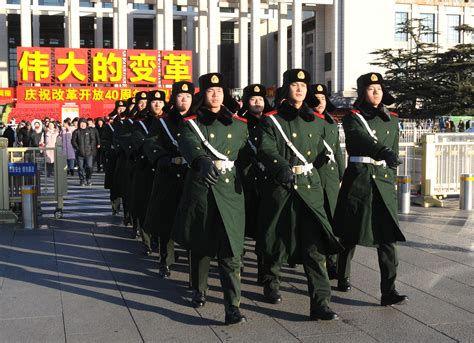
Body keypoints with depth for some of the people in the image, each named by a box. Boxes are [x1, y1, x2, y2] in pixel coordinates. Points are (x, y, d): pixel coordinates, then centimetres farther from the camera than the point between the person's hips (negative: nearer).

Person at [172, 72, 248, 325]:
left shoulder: (239, 124, 10)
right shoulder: (191, 123, 1)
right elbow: (189, 146, -21)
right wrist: (204, 162, -41)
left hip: (229, 191, 1)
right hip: (200, 188, 0)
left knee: (230, 250, -7)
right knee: (200, 245, 12)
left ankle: (233, 307, -9)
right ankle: (199, 291, 34)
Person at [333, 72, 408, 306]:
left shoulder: (391, 120, 13)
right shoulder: (352, 118, -1)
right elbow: (361, 139, -23)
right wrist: (383, 152, -40)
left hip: (384, 182, 3)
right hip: (358, 179, -3)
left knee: (387, 237, -7)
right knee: (350, 234, 7)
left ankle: (389, 291, -8)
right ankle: (343, 278, 28)